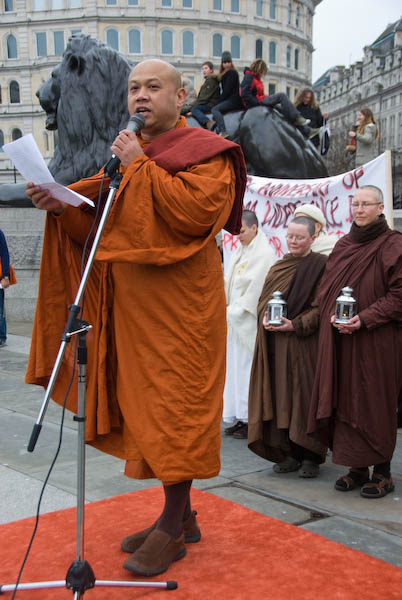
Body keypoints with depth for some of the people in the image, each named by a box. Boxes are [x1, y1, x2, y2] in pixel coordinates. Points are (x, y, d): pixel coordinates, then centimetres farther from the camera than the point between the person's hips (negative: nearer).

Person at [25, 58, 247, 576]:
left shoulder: (205, 151, -1)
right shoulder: (127, 154, 20)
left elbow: (197, 210, -20)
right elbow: (99, 227, 17)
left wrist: (141, 168, -13)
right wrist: (61, 206, -1)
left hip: (179, 303, -7)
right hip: (132, 304, 7)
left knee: (174, 403, -4)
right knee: (145, 402, 9)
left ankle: (172, 525, 9)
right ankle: (181, 515, 23)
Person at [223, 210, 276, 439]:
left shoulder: (264, 253, -11)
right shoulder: (241, 250, 16)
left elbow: (256, 288, -16)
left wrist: (235, 311, -12)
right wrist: (227, 308, 5)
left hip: (249, 321, -8)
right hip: (235, 319, 8)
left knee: (247, 367, -4)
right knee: (236, 366, 10)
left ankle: (251, 420, 5)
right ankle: (241, 418, 18)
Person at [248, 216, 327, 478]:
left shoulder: (321, 266, -3)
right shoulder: (278, 268, 15)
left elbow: (321, 307, -8)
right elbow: (263, 300, 16)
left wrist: (296, 324, -19)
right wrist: (265, 318, -4)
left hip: (304, 343, -5)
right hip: (274, 343, 5)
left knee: (304, 396, -1)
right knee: (280, 397, 6)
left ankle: (311, 457, 11)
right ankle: (290, 453, 16)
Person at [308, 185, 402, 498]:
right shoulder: (343, 246, 13)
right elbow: (326, 290, 15)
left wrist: (365, 318, -19)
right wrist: (332, 316, -3)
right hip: (341, 340, 6)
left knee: (376, 404, 0)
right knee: (347, 401, 6)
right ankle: (358, 467, 18)